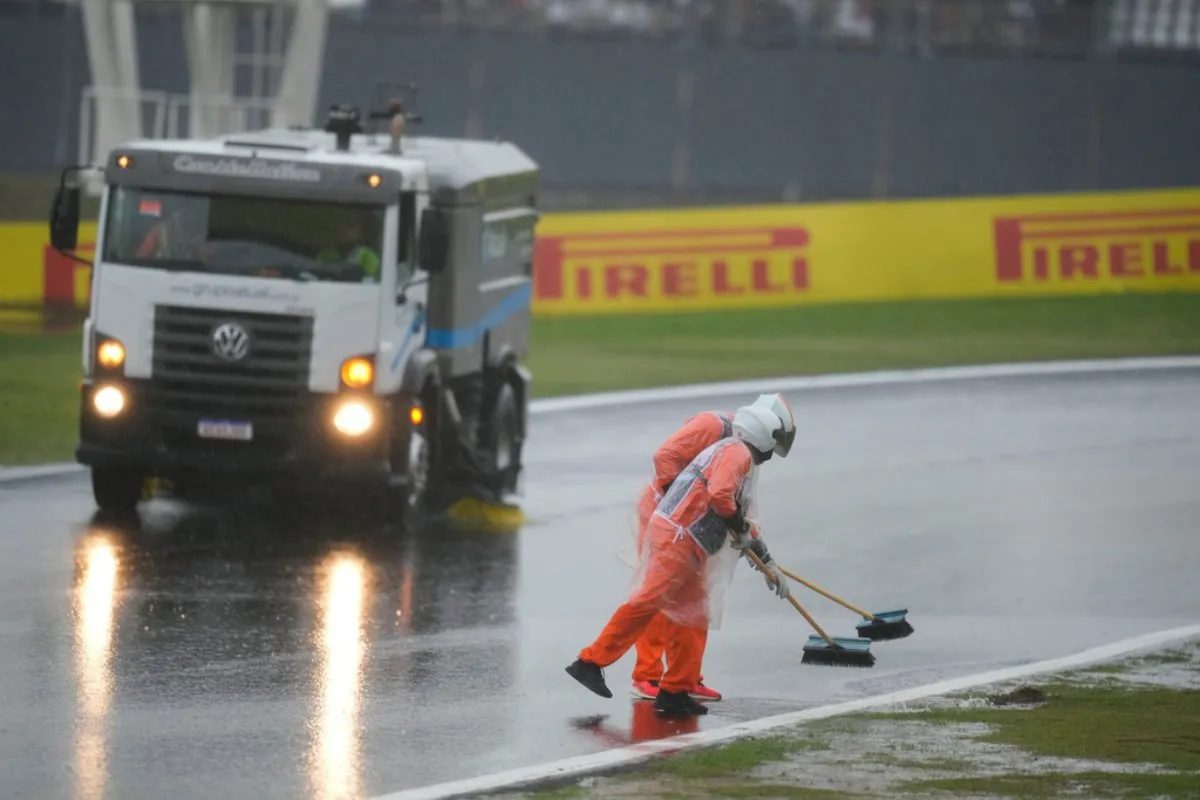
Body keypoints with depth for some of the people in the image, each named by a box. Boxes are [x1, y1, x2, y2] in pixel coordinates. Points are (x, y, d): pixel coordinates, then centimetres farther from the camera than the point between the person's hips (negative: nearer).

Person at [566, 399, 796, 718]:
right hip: (675, 537, -10)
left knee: (692, 616, 10)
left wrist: (768, 564, 39)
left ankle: (675, 692, 11)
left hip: (687, 548, 10)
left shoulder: (740, 458, 28)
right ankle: (590, 663, -16)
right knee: (647, 602, -16)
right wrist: (740, 527, -6)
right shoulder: (737, 453, -4)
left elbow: (744, 518, 36)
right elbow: (719, 494, -21)